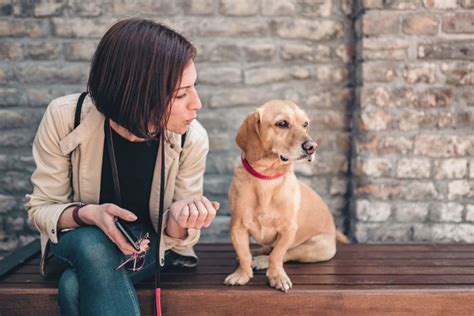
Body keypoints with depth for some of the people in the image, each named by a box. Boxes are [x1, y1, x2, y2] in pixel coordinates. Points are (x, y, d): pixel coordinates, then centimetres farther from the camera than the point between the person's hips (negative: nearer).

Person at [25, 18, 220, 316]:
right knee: (93, 247, -35)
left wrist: (179, 219, -36)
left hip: (150, 242, -1)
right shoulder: (64, 118, -24)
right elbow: (42, 208, -12)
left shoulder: (192, 138, -22)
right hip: (80, 237, 2)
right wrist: (87, 214, -34)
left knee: (75, 288, -31)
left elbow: (175, 235, -11)